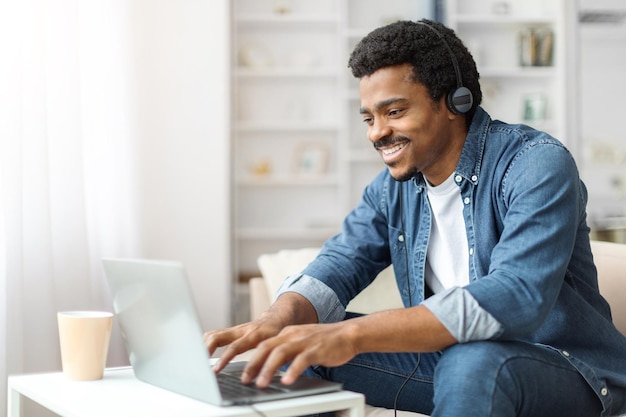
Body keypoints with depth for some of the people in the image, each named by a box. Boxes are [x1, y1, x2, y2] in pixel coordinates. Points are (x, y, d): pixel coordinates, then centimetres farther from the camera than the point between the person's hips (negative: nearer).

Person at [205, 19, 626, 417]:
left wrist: (353, 335, -43)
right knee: (298, 349, -6)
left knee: (472, 364, -38)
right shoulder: (394, 185, 5)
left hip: (566, 369, -6)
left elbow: (518, 297, -33)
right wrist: (278, 319, -26)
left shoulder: (536, 164, -19)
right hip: (446, 356, 6)